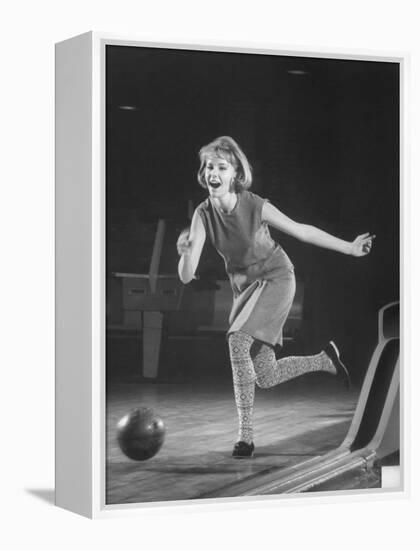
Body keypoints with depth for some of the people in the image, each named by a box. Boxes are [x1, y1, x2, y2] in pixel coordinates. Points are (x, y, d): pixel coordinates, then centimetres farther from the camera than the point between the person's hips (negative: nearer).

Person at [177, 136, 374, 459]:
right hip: (244, 287, 5)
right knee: (266, 378, 6)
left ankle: (246, 434, -21)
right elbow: (186, 277, -20)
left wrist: (349, 248, -1)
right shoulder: (203, 214, -16)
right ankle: (325, 360, 35)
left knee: (238, 341, -28)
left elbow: (301, 231, -8)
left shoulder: (256, 207, -24)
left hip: (276, 278, -5)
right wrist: (185, 253, -43)